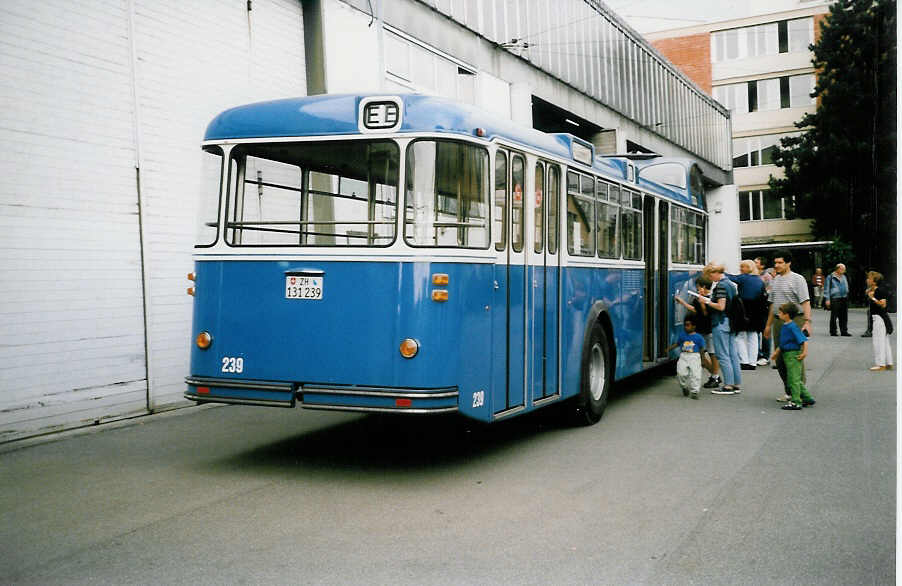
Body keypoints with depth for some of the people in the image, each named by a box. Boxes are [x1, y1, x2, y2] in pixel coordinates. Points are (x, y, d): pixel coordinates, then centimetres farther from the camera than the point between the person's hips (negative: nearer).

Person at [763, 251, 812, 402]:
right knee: (780, 358, 8)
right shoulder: (775, 280, 17)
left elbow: (805, 302, -13)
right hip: (778, 321, 8)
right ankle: (788, 391, 18)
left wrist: (807, 322, -23)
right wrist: (768, 324, 22)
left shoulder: (797, 279, -6)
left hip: (794, 321, -7)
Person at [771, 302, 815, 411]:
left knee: (794, 379, -5)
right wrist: (776, 352, 24)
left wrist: (805, 352, -24)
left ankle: (796, 402, -1)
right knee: (796, 380, 17)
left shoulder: (792, 327, -17)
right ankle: (807, 398, 27)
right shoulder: (784, 326, 12)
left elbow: (804, 340, -20)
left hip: (794, 355, -10)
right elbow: (782, 343, 24)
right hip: (787, 355, 10)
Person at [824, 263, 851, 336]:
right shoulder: (830, 277, -2)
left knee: (844, 316, 5)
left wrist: (847, 296, 17)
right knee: (834, 316, -3)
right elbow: (826, 289, -4)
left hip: (844, 299, 6)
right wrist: (827, 299, -10)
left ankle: (844, 331, 12)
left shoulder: (843, 277, 17)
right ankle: (833, 332, 5)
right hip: (835, 299, -6)